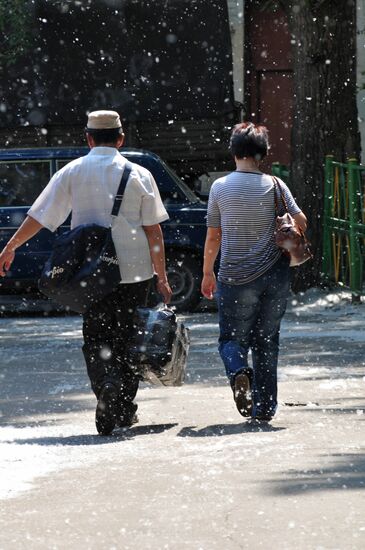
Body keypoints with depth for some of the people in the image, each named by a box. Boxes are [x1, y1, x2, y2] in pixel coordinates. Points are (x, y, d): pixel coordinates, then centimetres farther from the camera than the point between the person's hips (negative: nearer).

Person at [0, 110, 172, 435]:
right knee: (128, 337, 13)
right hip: (135, 271, 0)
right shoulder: (139, 175, 0)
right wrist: (161, 278, 4)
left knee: (96, 338, 7)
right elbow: (154, 231, -1)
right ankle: (126, 408, 15)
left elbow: (39, 216, 0)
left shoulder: (72, 172, 0)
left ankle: (107, 384, -20)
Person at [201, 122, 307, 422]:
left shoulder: (221, 187, -3)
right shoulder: (274, 186, -3)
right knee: (267, 341, 11)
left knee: (232, 338, 9)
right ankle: (265, 406, 11)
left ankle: (238, 372, -23)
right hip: (275, 275, 1)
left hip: (235, 277, -1)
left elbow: (213, 236, 2)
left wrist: (208, 273, 13)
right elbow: (301, 222, -2)